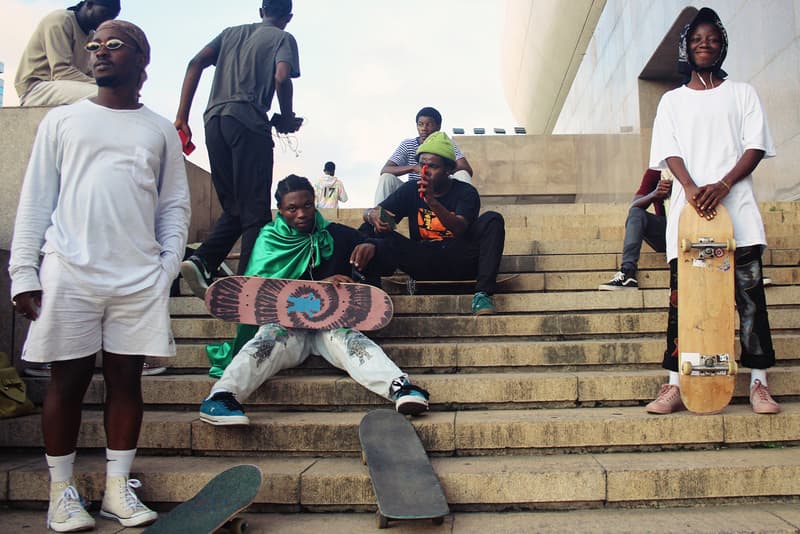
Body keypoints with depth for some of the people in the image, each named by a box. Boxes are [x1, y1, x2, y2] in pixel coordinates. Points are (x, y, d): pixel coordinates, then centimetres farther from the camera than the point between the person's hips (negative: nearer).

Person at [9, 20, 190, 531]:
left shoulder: (160, 130, 13)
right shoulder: (62, 120, 11)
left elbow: (175, 206, 9)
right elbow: (35, 200, 7)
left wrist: (167, 271, -1)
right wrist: (24, 273, -1)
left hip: (139, 278, 1)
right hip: (69, 273, 0)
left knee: (126, 378, 5)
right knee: (69, 380, 4)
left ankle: (118, 486, 17)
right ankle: (63, 490, 17)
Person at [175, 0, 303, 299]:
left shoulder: (231, 32, 25)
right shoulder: (283, 38, 11)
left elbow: (195, 64, 12)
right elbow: (281, 78, -9)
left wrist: (182, 117, 8)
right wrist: (287, 119, 7)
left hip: (214, 119, 5)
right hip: (249, 121, -5)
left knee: (233, 207, 13)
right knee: (255, 211, -3)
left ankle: (202, 262, -8)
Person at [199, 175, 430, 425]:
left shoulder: (337, 235, 14)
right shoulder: (269, 240, 11)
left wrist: (371, 247, -11)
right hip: (287, 321, 0)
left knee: (346, 337, -30)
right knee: (270, 338, -31)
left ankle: (399, 387, -53)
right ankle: (220, 397, -49)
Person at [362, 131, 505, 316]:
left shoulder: (466, 192, 0)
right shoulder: (411, 189, 7)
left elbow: (460, 229, -19)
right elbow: (370, 212, 3)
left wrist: (432, 202, -35)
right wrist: (373, 215, -24)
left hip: (458, 262, -1)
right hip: (422, 264, 1)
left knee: (492, 219, -24)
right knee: (370, 228, -13)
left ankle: (483, 294, -33)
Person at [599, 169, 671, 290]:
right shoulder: (654, 172, 2)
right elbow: (633, 206, -9)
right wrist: (655, 194, -29)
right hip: (663, 229, 2)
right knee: (635, 213, -23)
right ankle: (628, 273, -38)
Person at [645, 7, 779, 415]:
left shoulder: (742, 93, 16)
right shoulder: (672, 100, 16)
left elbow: (756, 146, 4)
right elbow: (669, 151, 3)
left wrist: (722, 185, -13)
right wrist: (691, 187, -16)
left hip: (736, 205, 0)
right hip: (688, 209, 0)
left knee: (749, 293, -3)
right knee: (682, 297, -2)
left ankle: (758, 383, 4)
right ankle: (675, 385, 1)